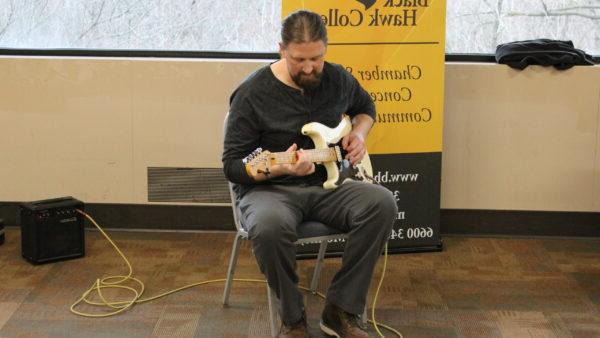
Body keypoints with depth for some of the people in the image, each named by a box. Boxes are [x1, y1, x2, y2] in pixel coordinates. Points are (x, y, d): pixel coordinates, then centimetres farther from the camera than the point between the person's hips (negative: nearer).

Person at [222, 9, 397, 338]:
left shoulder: (337, 78, 2)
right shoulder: (252, 93, -13)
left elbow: (365, 106, 26)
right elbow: (232, 166, -11)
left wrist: (358, 134, 3)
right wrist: (278, 169, -29)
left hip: (326, 184, 5)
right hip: (268, 188, -4)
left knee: (382, 203, -24)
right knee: (269, 227, -40)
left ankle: (341, 310, -13)